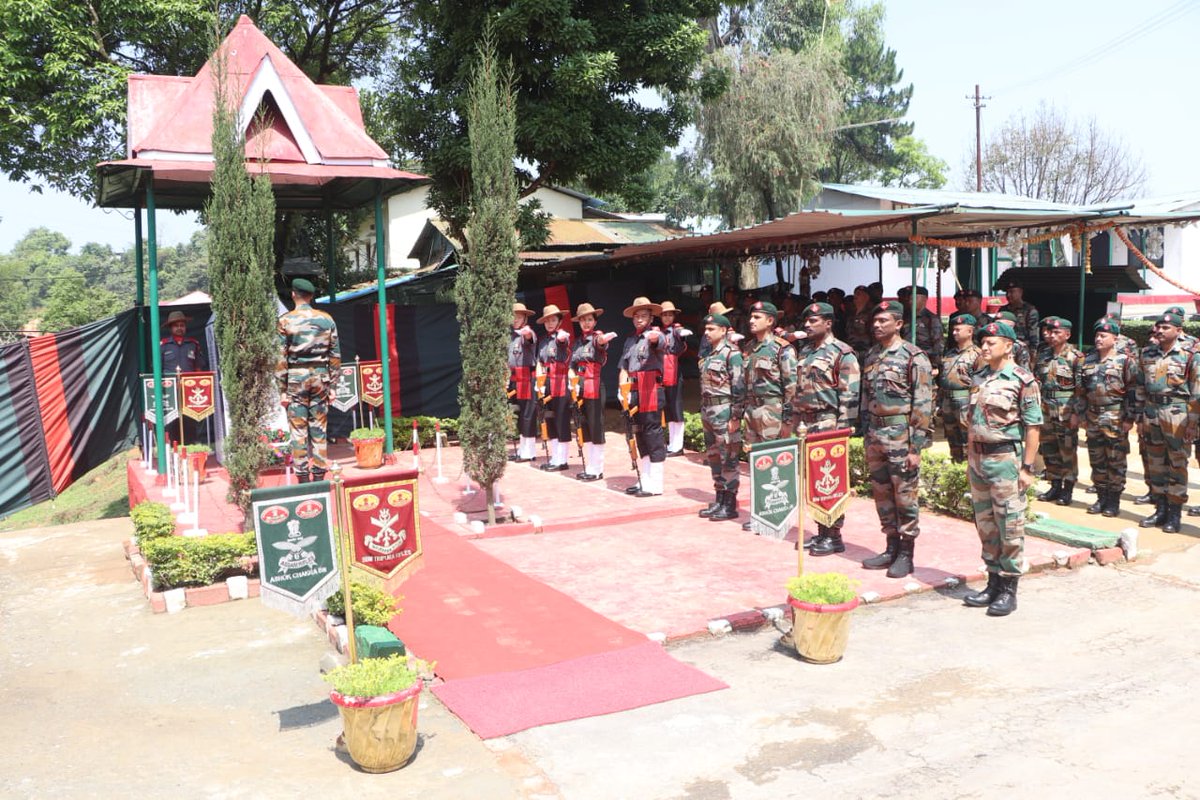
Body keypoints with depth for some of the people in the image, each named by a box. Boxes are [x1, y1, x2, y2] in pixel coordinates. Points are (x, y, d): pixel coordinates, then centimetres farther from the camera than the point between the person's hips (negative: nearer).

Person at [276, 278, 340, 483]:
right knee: (319, 429, 8)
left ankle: (303, 477, 4)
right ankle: (319, 476, 11)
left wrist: (282, 389, -1)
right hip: (320, 375, 3)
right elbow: (335, 355, 5)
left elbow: (281, 357, -6)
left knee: (298, 430, 3)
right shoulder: (326, 319, 3)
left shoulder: (285, 321, -5)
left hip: (296, 377, -2)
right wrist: (332, 384, 12)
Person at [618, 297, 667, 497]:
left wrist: (655, 337, -53)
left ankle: (656, 485, -2)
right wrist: (623, 390, 2)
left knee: (653, 436, -6)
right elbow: (624, 368, 16)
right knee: (640, 436, 13)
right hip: (635, 394, 7)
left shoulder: (655, 335, -4)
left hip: (651, 392, -7)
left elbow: (661, 342, -29)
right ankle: (645, 481, 22)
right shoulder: (630, 341, 17)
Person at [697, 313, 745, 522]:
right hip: (707, 411, 9)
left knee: (728, 458, -2)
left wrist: (735, 417, -18)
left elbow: (739, 387, -15)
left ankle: (730, 505, 4)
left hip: (724, 411, -9)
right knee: (713, 457, 13)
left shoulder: (732, 354, -11)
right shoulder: (709, 353, 16)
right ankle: (719, 500, 21)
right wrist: (703, 411, 17)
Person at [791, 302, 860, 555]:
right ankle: (821, 532, 19)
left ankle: (834, 536, 3)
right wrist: (793, 419, 15)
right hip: (806, 423, 8)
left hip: (829, 423, -8)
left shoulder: (842, 353, -8)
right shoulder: (805, 350, 16)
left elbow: (850, 394, -13)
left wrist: (843, 428, -17)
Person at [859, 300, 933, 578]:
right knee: (882, 494, 12)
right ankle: (891, 549, 23)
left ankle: (906, 555, 11)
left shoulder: (914, 357, -9)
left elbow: (923, 405, -12)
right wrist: (865, 435, 15)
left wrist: (916, 447, -15)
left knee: (904, 496, 1)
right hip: (875, 436, 7)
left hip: (900, 437, -7)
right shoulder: (872, 355, 12)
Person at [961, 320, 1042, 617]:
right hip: (978, 458, 7)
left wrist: (1027, 467, -14)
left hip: (1005, 459, -7)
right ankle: (994, 583, 24)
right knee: (985, 525, 13)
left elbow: (1033, 426, -11)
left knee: (1009, 526, -1)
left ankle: (1009, 589, 9)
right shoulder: (981, 378, 12)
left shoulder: (1022, 380, -9)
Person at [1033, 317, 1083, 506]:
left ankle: (1068, 489, 10)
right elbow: (1036, 382, 16)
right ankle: (1055, 486, 22)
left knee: (1068, 451, 1)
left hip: (1066, 412, -6)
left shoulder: (1076, 357, -8)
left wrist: (1076, 413, -15)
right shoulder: (1044, 356, 10)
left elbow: (1081, 388, -11)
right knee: (1048, 450, 10)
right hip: (1046, 411, 6)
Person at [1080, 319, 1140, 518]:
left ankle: (1114, 501, 8)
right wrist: (1082, 414, 13)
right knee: (1096, 461, 10)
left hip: (1116, 419, -5)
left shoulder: (1125, 361, -6)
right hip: (1093, 418, 5)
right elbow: (1082, 391, 16)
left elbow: (1133, 392, -8)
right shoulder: (1088, 361, 11)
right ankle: (1101, 497, 20)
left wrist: (1129, 418, -12)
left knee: (1116, 462, 0)